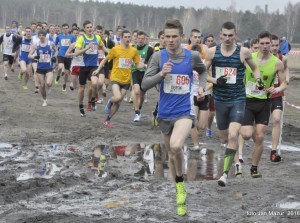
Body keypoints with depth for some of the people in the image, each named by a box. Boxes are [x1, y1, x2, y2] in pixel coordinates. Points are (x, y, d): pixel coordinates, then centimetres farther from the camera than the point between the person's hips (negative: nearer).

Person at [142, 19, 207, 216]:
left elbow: (202, 71, 20)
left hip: (185, 111, -3)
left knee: (176, 146, -28)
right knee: (172, 154, 15)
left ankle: (180, 183, -3)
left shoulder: (193, 56, -3)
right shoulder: (158, 56, -5)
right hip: (165, 113, 3)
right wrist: (161, 74, -23)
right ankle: (180, 192, 34)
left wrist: (202, 87, 3)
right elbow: (145, 85, -8)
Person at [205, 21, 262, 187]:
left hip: (238, 100, -2)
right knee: (224, 138, 14)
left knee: (233, 136, -19)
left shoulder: (243, 52, -4)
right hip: (220, 100, 2)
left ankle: (225, 173, -16)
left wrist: (258, 79, -7)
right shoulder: (212, 52, -2)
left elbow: (254, 68, 13)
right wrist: (215, 80, -14)